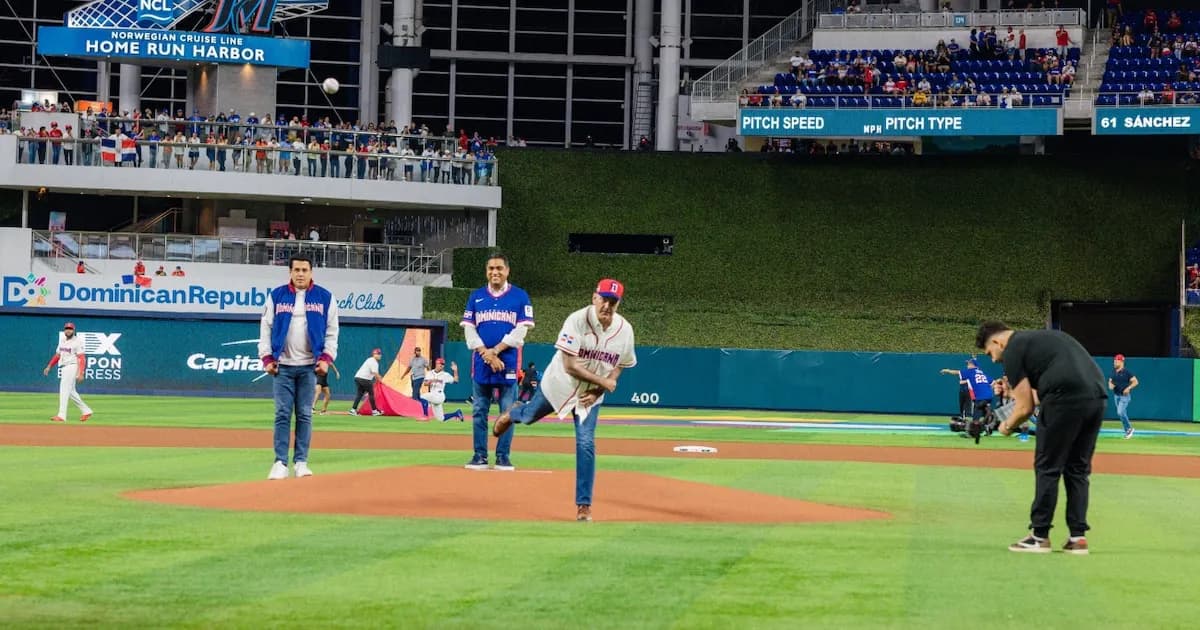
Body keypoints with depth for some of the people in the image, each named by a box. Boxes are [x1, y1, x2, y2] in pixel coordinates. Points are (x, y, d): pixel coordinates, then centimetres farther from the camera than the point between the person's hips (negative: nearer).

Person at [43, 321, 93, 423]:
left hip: (72, 367, -9)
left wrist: (80, 373, -24)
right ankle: (86, 411, 23)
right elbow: (57, 355, 23)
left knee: (64, 390, -13)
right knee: (70, 392, 13)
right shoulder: (62, 341, 14)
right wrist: (49, 366, 14)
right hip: (64, 368, 9)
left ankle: (62, 416, -15)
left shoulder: (77, 342, -10)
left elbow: (82, 358, -16)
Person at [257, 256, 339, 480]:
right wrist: (267, 358, -2)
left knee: (305, 415, 2)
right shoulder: (276, 296, 5)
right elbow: (266, 327, 6)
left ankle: (301, 462, 6)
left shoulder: (325, 297, 4)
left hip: (309, 366, 0)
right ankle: (280, 463, -4)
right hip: (283, 365, 0)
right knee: (282, 414, -4)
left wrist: (326, 358, -5)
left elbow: (331, 331, 6)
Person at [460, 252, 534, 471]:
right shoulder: (476, 296, 10)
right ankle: (480, 456, 6)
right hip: (481, 362, 2)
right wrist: (486, 353, -9)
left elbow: (521, 330, -4)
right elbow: (469, 329, 5)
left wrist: (496, 350, -12)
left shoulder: (520, 296, 3)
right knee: (479, 410, 2)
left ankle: (503, 456, 2)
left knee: (508, 411, -2)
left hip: (508, 362, -2)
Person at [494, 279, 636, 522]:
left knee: (586, 444, -11)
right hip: (559, 384, -1)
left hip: (591, 395, 2)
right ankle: (512, 413, 63)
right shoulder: (577, 321, -27)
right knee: (529, 416, 22)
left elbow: (618, 366, -1)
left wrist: (597, 392, -14)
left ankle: (584, 506, -4)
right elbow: (570, 366, -29)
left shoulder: (625, 330, -14)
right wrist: (603, 382, -28)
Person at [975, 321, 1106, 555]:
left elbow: (1025, 407, 3)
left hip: (1066, 399, -8)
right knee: (1078, 469, 16)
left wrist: (1007, 426, 22)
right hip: (1098, 396, 8)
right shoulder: (1046, 336, 31)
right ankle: (1078, 536, 13)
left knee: (1047, 468, 4)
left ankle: (1039, 536, 6)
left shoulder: (1013, 351, 6)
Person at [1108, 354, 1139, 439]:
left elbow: (1136, 382, -12)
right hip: (1116, 396, 7)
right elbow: (1110, 381, 20)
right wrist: (1110, 385, -4)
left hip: (1124, 396, -7)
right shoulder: (1114, 372, 8)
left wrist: (1128, 388, -25)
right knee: (1122, 414, 11)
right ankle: (1128, 431, 21)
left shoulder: (1126, 372, -11)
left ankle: (1129, 428, -1)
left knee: (1120, 413, -18)